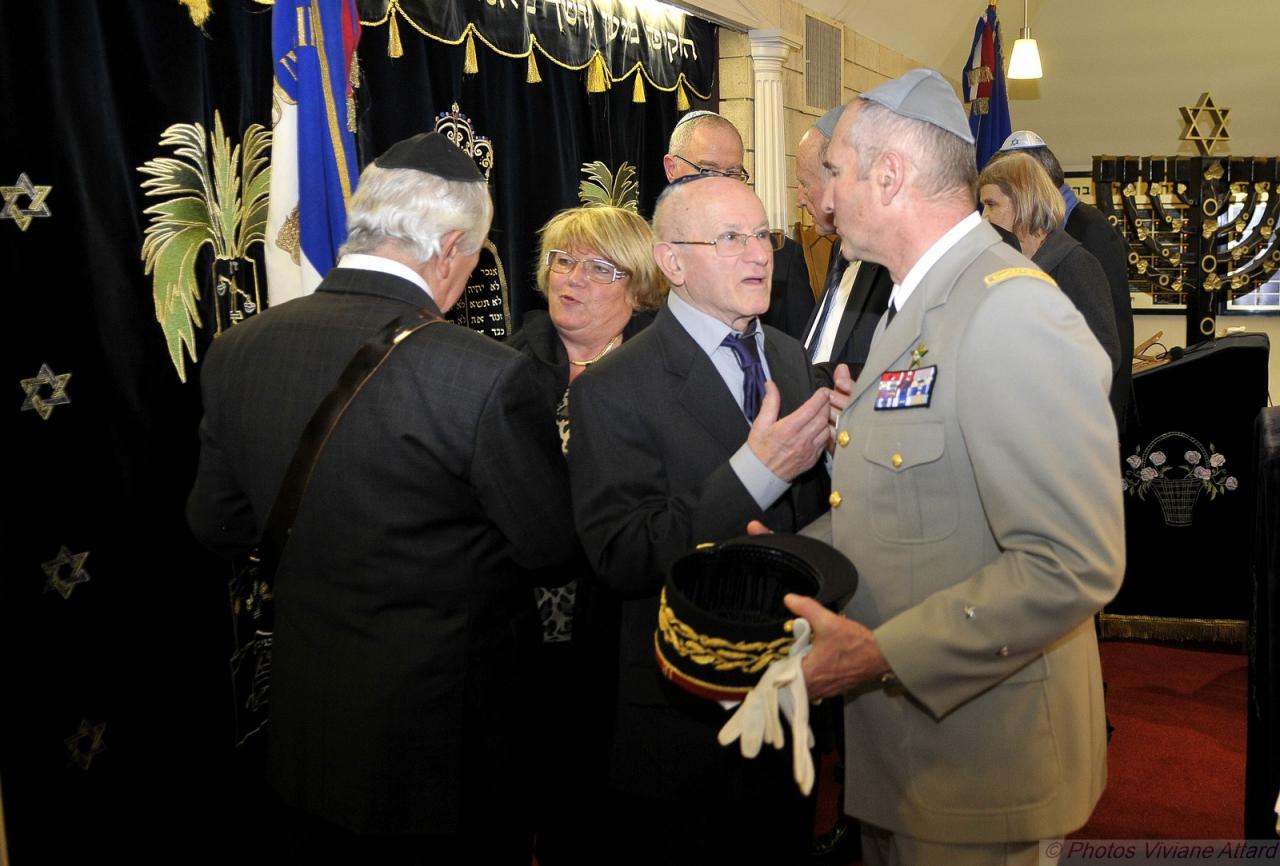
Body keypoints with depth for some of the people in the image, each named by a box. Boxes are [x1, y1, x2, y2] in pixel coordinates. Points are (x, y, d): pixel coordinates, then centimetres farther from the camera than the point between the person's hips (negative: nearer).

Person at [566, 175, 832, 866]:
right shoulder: (612, 390, -15)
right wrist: (757, 471, -30)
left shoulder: (790, 356, 5)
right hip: (684, 725, -6)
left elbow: (812, 504, 11)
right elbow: (619, 559, -24)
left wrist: (832, 441, -11)